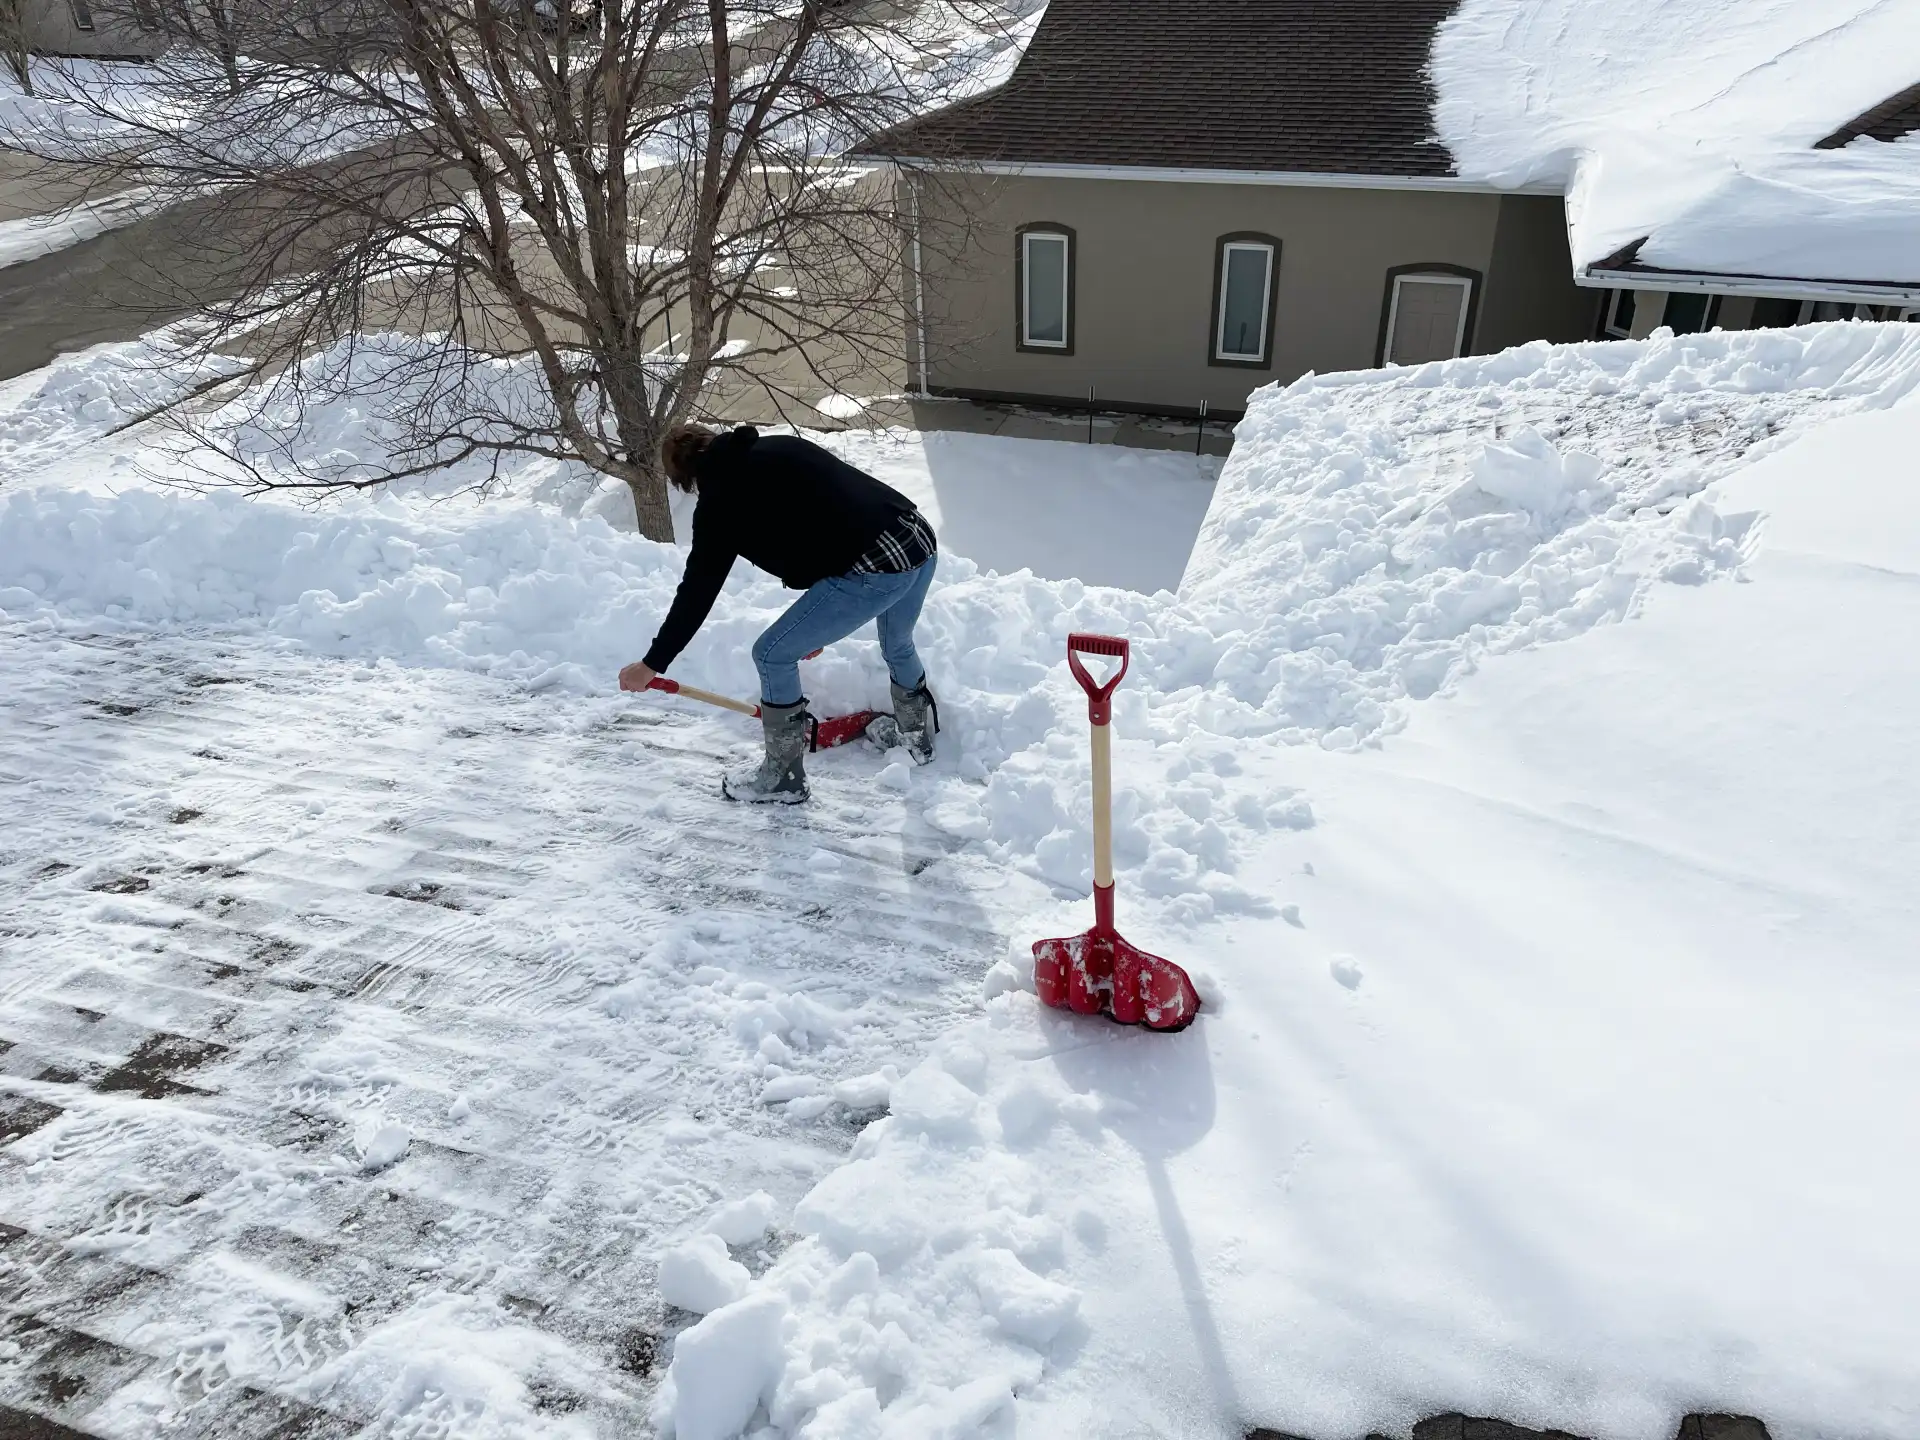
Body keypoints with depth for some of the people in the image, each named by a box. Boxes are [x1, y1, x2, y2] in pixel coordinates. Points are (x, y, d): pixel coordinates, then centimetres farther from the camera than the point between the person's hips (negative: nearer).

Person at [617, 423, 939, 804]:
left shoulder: (721, 497, 2)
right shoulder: (779, 448, 22)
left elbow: (697, 592, 3)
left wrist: (652, 664, 13)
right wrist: (820, 619, 34)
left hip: (870, 570, -8)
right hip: (921, 539, 8)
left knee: (773, 655, 9)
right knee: (899, 646, 35)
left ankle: (784, 778, 22)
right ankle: (918, 738, 57)